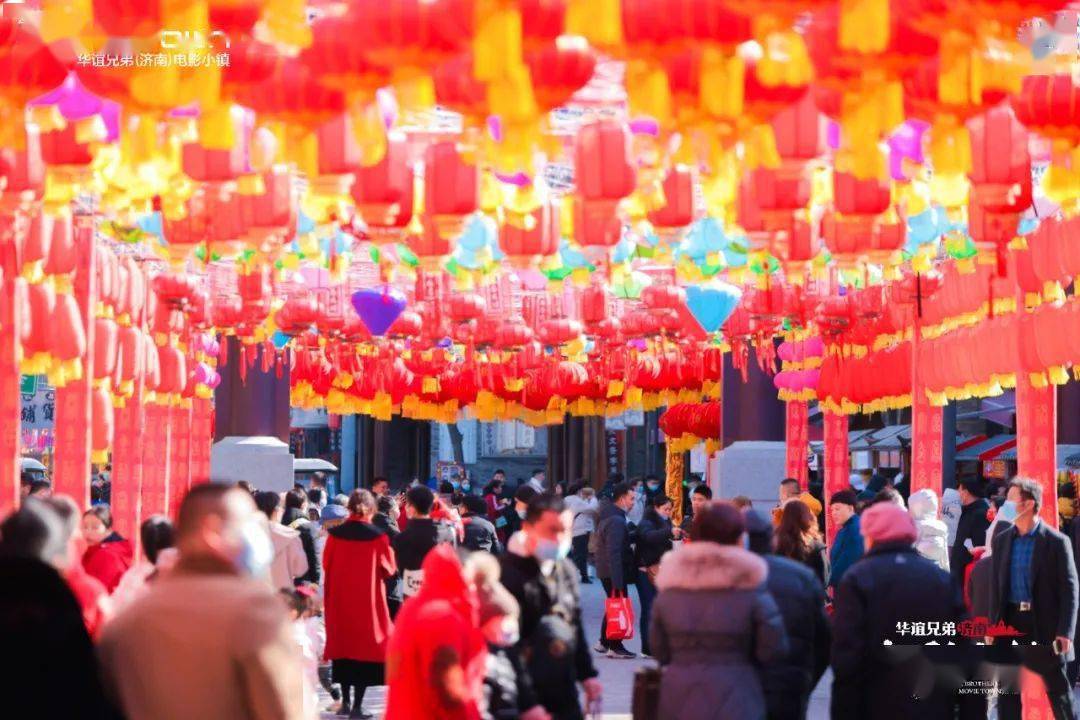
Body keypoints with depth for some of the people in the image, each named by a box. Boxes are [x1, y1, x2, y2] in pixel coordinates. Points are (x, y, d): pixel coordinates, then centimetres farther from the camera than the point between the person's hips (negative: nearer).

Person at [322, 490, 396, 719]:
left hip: (340, 601, 3)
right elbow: (389, 569, -5)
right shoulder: (378, 536, -12)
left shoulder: (335, 535, -5)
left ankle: (345, 701, 19)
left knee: (343, 645, 16)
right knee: (365, 648, 4)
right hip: (368, 602, -3)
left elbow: (326, 564, 5)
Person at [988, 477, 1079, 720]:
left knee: (1058, 691, 6)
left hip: (1045, 626, -4)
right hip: (1010, 622, 4)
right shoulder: (1001, 540, 7)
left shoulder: (1057, 542, -7)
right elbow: (995, 585, 11)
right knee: (1007, 689, 7)